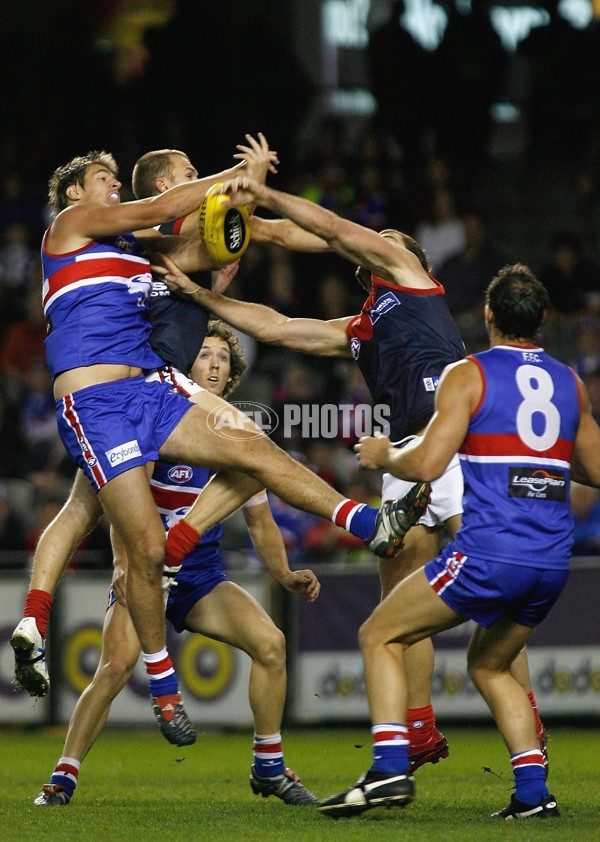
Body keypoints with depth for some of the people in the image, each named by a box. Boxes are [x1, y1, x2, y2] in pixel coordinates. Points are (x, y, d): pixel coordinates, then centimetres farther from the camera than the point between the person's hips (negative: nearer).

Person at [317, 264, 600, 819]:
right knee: (489, 666, 26)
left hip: (489, 552, -6)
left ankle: (389, 769, -8)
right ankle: (533, 791, 10)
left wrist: (382, 456, 9)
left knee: (380, 635, 8)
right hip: (553, 562, 6)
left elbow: (426, 464, -11)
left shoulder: (468, 376, -2)